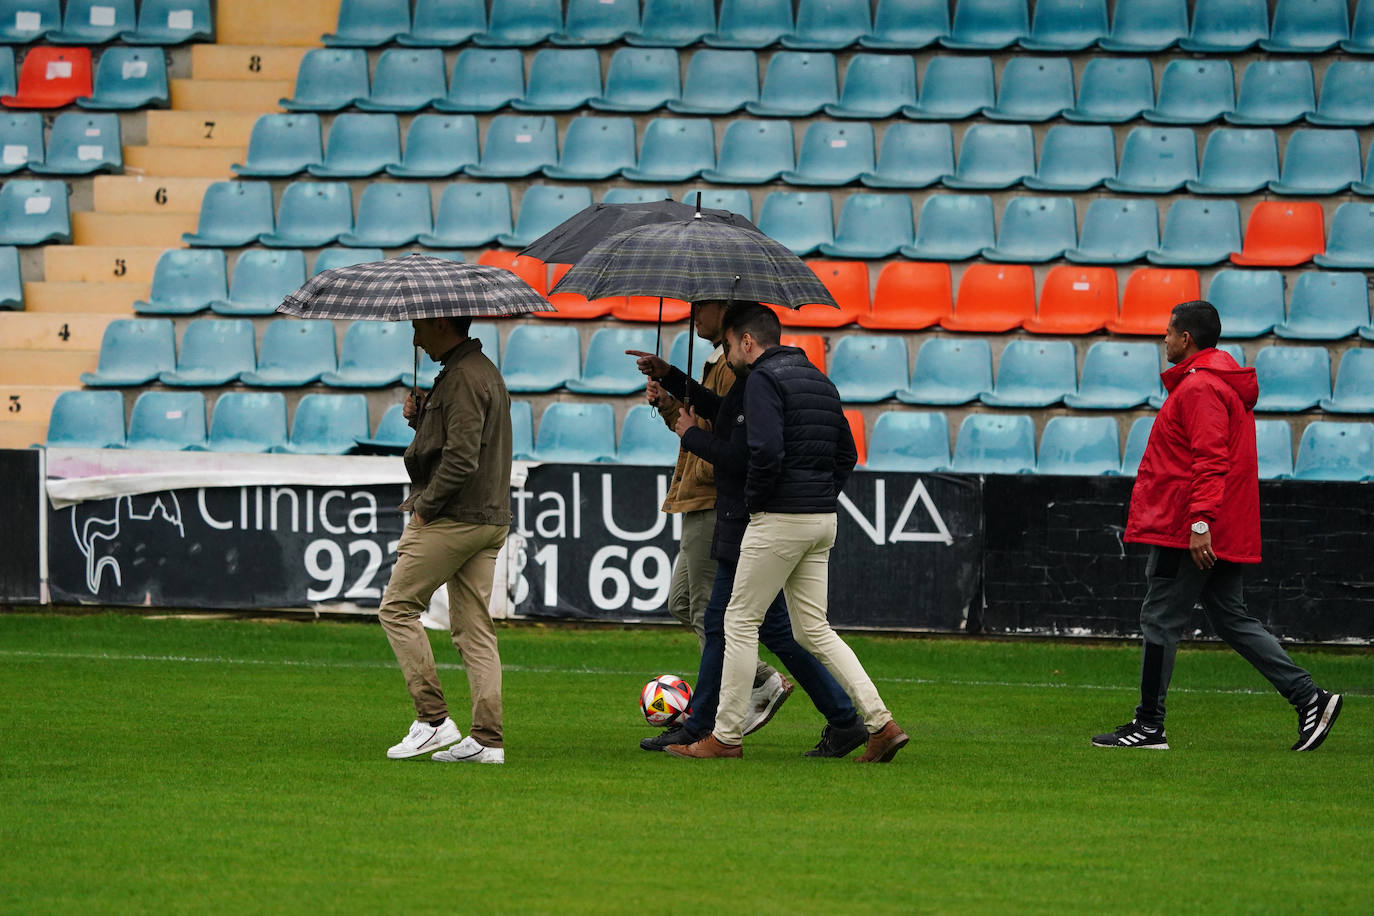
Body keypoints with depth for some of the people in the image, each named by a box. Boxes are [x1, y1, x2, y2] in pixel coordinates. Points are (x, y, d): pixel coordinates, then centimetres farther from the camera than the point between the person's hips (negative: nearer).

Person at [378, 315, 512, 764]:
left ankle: (433, 718, -6)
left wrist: (425, 507, -14)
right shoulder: (483, 370, 18)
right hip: (489, 517, 10)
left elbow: (461, 458, -22)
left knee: (398, 608, -1)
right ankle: (487, 738, 1)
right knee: (473, 626, 7)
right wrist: (420, 417, 10)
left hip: (452, 519, -10)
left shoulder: (463, 378, -15)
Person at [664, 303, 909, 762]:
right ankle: (881, 724, 1)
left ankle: (725, 736, 5)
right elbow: (847, 453, 19)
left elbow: (767, 450, -23)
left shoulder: (763, 379, -11)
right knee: (814, 629, 11)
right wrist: (824, 495, 16)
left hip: (780, 518, -8)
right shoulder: (819, 380, 17)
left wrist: (753, 498, -9)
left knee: (741, 620, 2)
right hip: (823, 521, 8)